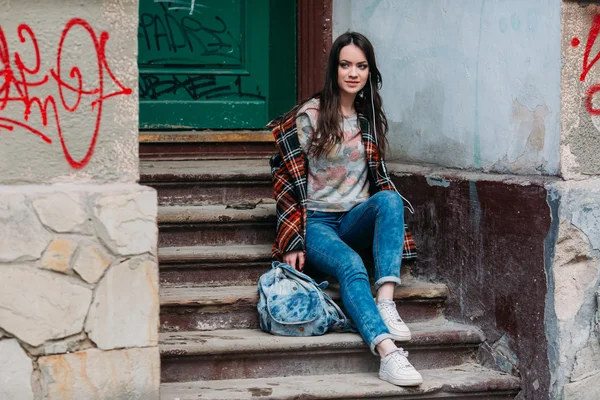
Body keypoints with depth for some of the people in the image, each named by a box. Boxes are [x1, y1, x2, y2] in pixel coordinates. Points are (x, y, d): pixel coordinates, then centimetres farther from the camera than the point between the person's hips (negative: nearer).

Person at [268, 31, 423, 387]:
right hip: (317, 221, -5)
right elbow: (288, 180, -5)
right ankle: (388, 354, -53)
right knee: (351, 267, -34)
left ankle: (385, 301, -39)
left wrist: (392, 225, 4)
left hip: (356, 219, 5)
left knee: (390, 199, -29)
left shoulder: (371, 118, 11)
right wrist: (292, 242, -12)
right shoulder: (310, 115, -4)